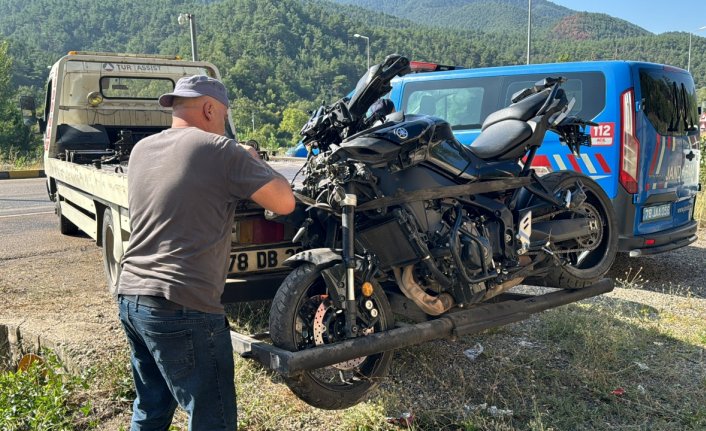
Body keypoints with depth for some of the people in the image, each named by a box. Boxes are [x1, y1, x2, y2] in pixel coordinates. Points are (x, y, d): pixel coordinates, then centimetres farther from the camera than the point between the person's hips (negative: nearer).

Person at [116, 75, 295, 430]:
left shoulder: (140, 151, 13)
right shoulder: (219, 150, -9)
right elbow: (285, 202, -8)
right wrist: (253, 162, 8)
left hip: (130, 297, 8)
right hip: (182, 308, -8)